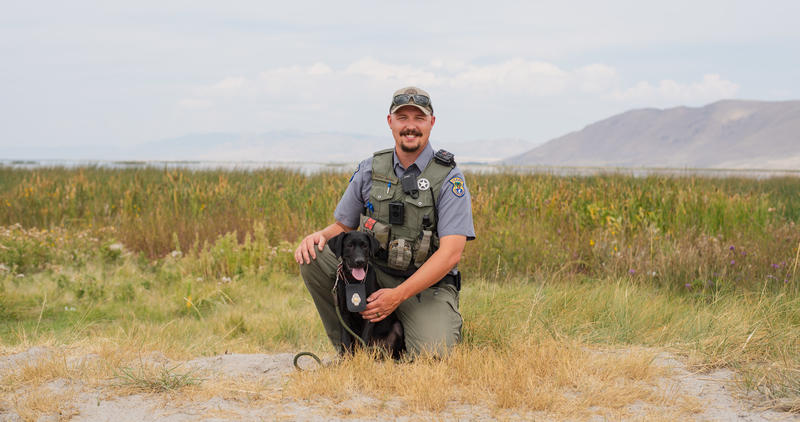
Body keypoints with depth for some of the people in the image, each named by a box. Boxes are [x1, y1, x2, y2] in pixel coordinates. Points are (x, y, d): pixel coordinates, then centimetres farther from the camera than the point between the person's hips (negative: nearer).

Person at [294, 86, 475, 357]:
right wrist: (320, 236, -12)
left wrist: (397, 296, -25)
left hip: (427, 285, -4)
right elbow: (343, 226, 14)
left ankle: (440, 325, 10)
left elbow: (451, 253, -17)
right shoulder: (370, 170, 4)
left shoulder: (448, 178, -9)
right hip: (373, 274, 4)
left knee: (431, 353, -29)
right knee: (311, 257, -18)